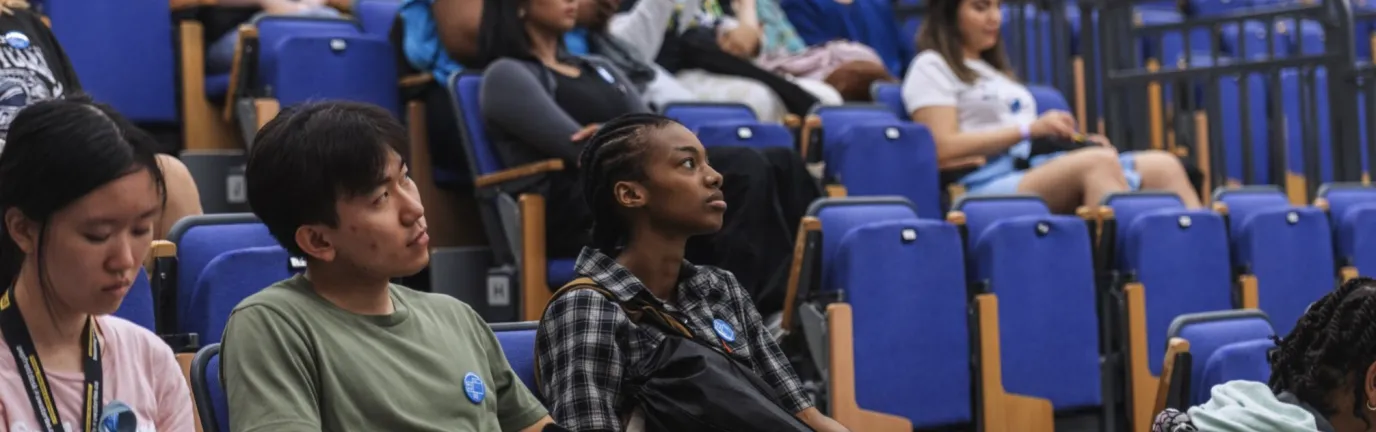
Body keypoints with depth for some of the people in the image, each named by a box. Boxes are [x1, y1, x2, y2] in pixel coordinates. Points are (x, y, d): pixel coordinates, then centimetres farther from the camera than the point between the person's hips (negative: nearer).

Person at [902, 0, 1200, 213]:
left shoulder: (991, 68, 31)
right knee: (1099, 162, -34)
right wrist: (1028, 129, -13)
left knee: (1162, 166, -11)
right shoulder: (931, 68, 5)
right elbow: (943, 148, -10)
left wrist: (1072, 139, 4)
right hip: (986, 189, -8)